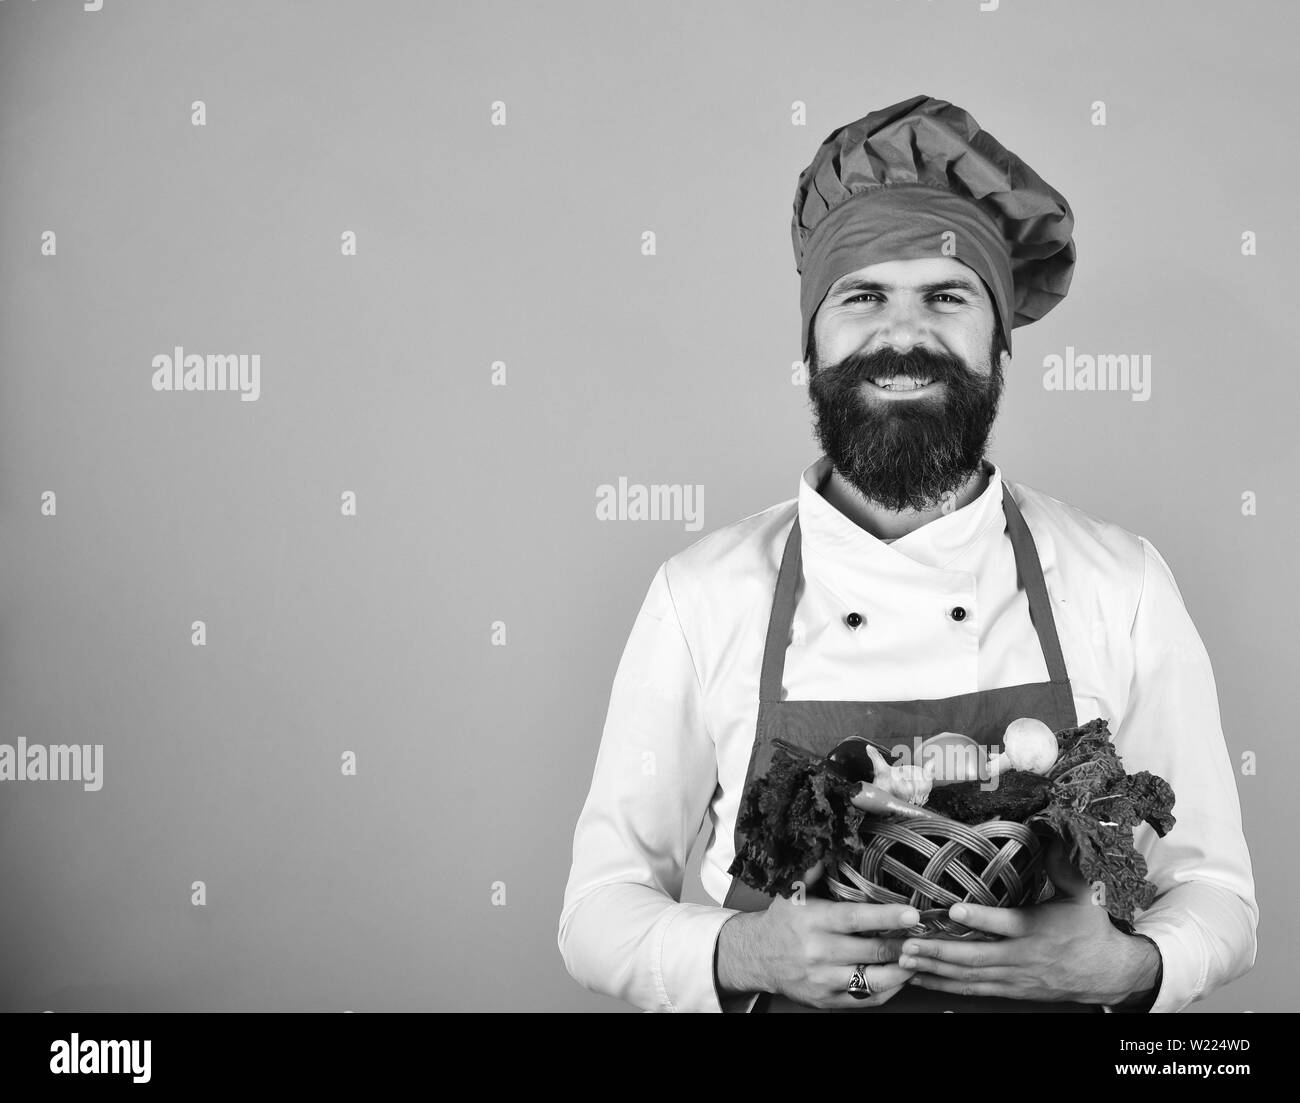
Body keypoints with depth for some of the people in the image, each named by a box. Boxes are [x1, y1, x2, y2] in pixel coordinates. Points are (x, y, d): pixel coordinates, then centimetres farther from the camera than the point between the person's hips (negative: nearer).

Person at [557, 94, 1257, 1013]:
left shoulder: (1121, 585, -11)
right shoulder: (704, 595, -12)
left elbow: (1214, 891, -3)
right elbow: (602, 907, -6)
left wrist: (1123, 967, -22)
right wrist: (748, 956, -24)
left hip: (1051, 988, 1)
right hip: (787, 999, 0)